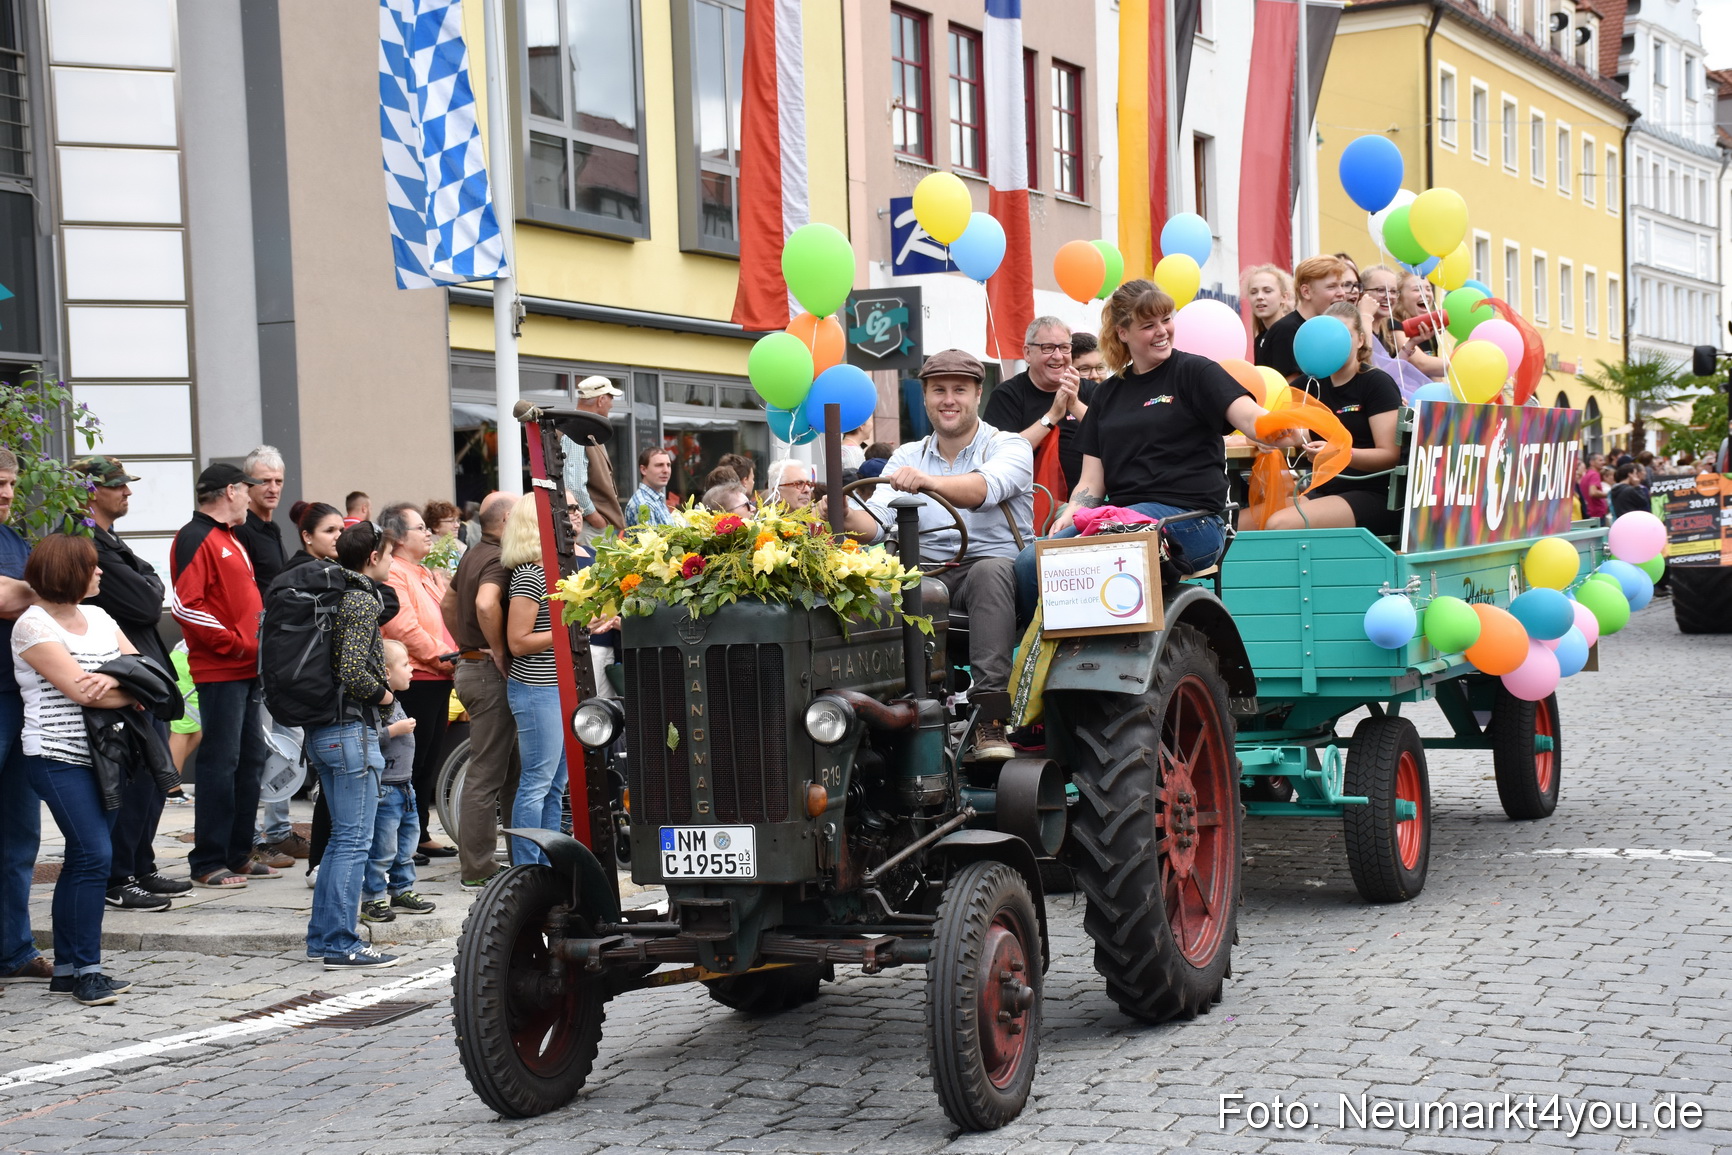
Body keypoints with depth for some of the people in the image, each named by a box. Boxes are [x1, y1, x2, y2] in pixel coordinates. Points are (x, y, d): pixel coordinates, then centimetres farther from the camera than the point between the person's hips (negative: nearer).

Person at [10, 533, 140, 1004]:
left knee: (83, 860, 7)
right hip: (58, 757, -7)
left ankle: (67, 969, 14)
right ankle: (85, 970, -6)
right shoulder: (33, 624, -8)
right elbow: (78, 689, -16)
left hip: (103, 753, 7)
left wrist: (116, 680, -14)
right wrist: (134, 691, -5)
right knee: (94, 854, -13)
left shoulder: (99, 618, 14)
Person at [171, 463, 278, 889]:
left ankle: (239, 854, 18)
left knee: (250, 760, 11)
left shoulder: (230, 540, 21)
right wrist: (234, 644, -17)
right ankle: (207, 863, -3)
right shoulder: (195, 538, -9)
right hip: (219, 670, -10)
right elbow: (185, 603, -18)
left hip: (248, 668, 10)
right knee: (220, 763, -8)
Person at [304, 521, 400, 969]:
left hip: (321, 729, 10)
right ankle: (341, 944, -3)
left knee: (342, 838, 16)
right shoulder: (361, 601, -14)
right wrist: (384, 695, -7)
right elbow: (353, 671, -23)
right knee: (354, 840, -5)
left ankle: (321, 937, 20)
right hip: (350, 729, -10)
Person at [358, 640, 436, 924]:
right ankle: (373, 899, 1)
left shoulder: (394, 702, 15)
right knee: (382, 848, -6)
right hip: (384, 789, -10)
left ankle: (402, 890, 27)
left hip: (404, 786, 10)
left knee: (407, 843, 17)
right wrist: (395, 730, -25)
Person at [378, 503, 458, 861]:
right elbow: (403, 626, -20)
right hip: (413, 680, -10)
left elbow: (441, 620, 26)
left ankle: (421, 834, 22)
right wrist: (440, 655, -16)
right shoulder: (392, 574, -12)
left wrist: (453, 655, 9)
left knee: (429, 762, 14)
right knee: (411, 763, -6)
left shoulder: (426, 574, 21)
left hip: (436, 679, 10)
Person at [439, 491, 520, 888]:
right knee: (487, 773, -4)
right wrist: (500, 653, -24)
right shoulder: (499, 559, -17)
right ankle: (477, 867, 1)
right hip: (491, 672, -10)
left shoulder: (473, 555, 14)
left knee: (508, 767, 18)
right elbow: (486, 603, -35)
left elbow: (448, 603, 26)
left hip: (470, 665, 10)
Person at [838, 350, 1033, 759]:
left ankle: (990, 715, -42)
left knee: (990, 572, -38)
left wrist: (931, 482, -41)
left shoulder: (1008, 446, 3)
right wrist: (845, 515, -24)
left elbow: (986, 488, -22)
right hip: (927, 572, 3)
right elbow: (874, 523, 0)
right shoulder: (908, 457, 16)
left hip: (997, 564, -3)